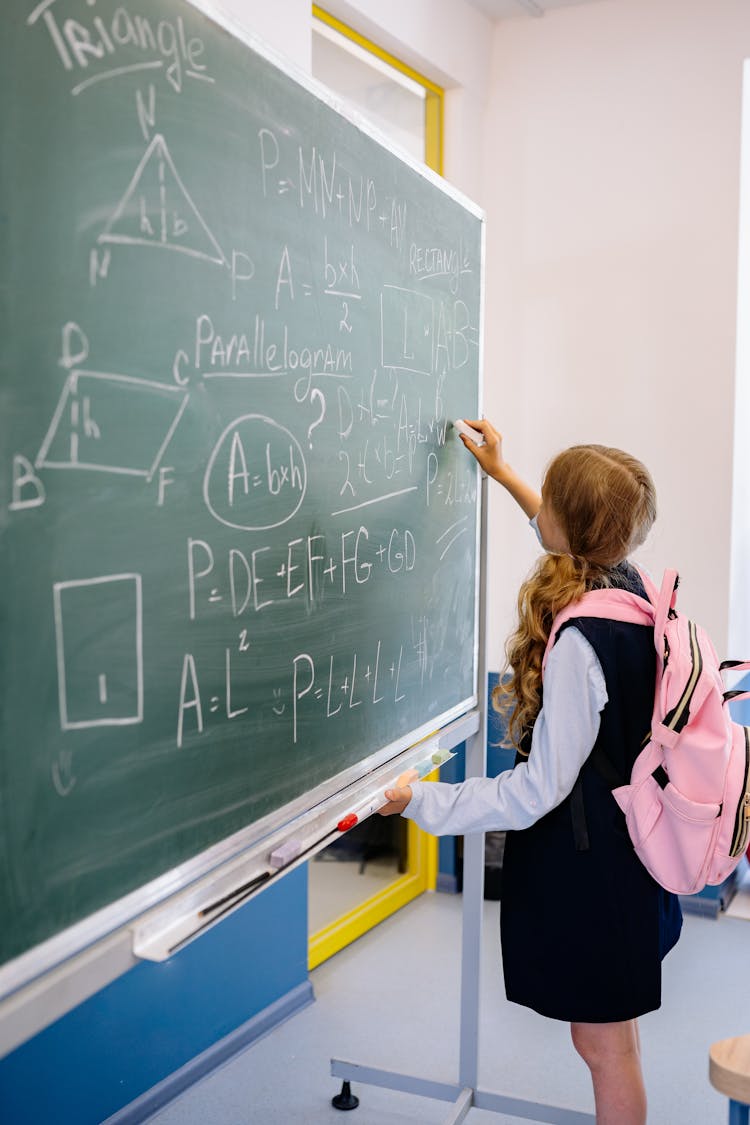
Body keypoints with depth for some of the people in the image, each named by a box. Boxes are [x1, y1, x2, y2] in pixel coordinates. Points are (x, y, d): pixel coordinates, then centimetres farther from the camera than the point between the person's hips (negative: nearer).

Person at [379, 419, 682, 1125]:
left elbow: (538, 792, -25)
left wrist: (419, 799, -18)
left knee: (602, 1042, 10)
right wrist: (504, 474, 31)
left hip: (586, 866, -9)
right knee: (613, 1035, 24)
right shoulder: (628, 585, -3)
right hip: (627, 845, 9)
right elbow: (578, 536, 23)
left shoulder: (575, 642, -30)